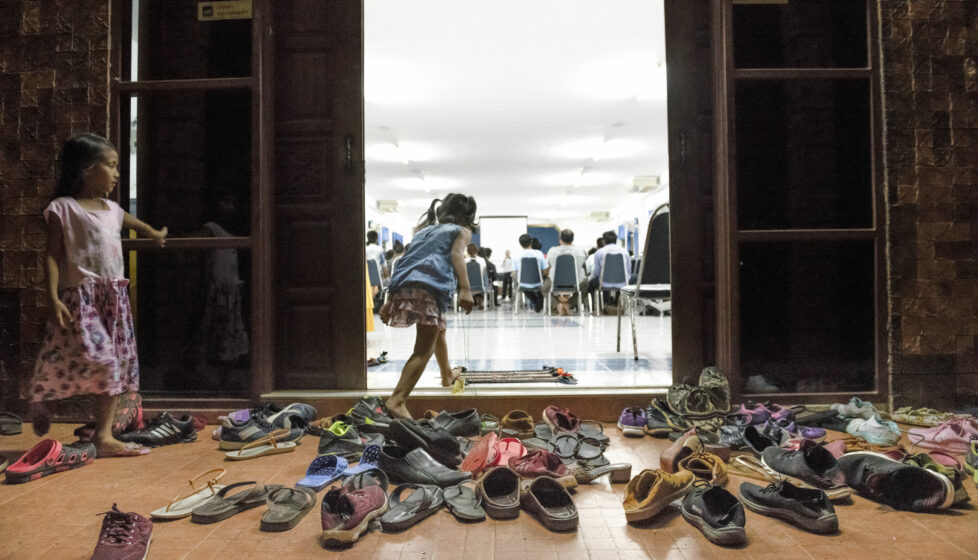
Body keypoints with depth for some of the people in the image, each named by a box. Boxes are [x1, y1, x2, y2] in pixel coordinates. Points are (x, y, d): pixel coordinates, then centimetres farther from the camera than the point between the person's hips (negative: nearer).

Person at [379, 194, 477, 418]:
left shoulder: (425, 230, 34)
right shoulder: (462, 231, 18)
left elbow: (407, 262, 25)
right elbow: (456, 254, -4)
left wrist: (391, 301, 23)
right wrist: (465, 288, -18)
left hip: (403, 285, 7)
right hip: (431, 285, -7)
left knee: (439, 329, 31)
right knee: (424, 350, -8)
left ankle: (447, 374, 50)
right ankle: (397, 400, -23)